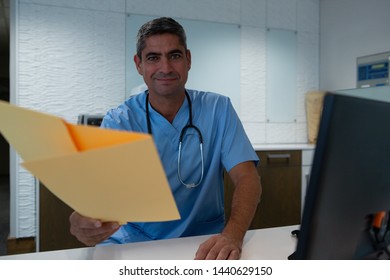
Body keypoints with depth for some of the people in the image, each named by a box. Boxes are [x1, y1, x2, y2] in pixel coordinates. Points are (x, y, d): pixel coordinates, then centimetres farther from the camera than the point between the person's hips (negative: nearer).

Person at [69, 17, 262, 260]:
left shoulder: (218, 109, -5)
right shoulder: (118, 121, -6)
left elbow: (247, 178, -13)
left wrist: (232, 235, -33)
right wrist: (86, 220, -41)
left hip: (203, 243, 2)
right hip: (134, 243, -1)